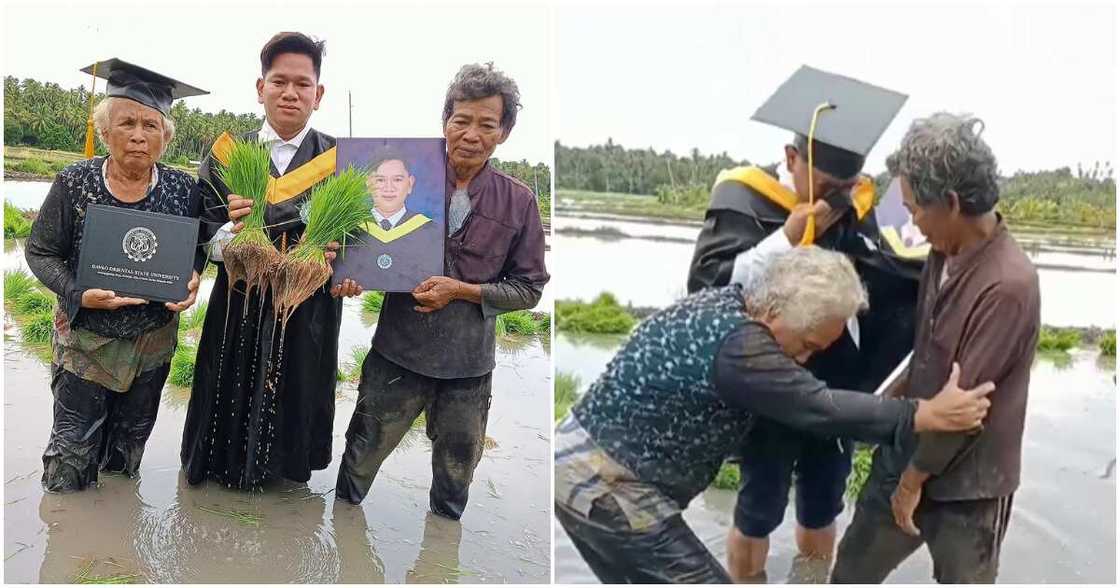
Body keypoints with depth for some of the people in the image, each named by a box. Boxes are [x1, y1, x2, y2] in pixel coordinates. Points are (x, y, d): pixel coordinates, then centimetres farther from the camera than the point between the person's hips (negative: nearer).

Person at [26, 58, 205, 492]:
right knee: (73, 449, 7)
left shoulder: (182, 190, -9)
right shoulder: (74, 184, -13)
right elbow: (40, 251, -5)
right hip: (84, 338, -2)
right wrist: (79, 295, -22)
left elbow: (196, 247, 6)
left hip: (152, 342, 2)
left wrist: (191, 279, -15)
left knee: (129, 444, 20)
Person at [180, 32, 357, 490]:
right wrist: (228, 238, -22)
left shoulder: (340, 161, 0)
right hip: (237, 310, 1)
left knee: (293, 403, 11)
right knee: (230, 405, 12)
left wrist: (338, 262, -25)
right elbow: (202, 228, 0)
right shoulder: (227, 153, 4)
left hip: (307, 314, -1)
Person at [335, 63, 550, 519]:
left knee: (456, 471, 20)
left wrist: (461, 290, -15)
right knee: (362, 456, 16)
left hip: (468, 363, 1)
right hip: (398, 350, 0)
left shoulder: (519, 202, -5)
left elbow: (528, 288, -2)